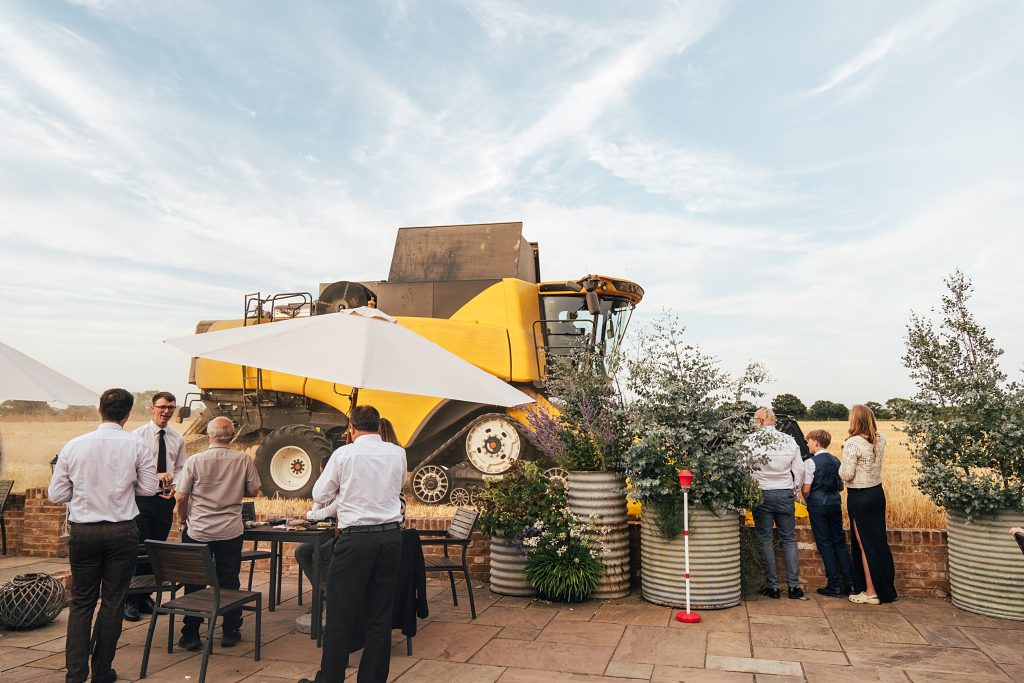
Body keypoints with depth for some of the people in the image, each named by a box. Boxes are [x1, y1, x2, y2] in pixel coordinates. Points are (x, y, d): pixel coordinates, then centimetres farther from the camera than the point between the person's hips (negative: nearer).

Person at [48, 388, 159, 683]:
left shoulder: (73, 446, -3)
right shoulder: (136, 446, -8)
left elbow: (56, 494, 0)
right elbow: (149, 488, -2)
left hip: (83, 531, 2)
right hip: (122, 531, -1)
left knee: (81, 602, 13)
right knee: (113, 602, 10)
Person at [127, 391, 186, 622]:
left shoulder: (177, 439, 9)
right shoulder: (138, 435, -4)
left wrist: (174, 486, -7)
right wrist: (156, 475, -22)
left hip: (166, 499, 4)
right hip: (142, 498, -4)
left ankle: (145, 596, 23)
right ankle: (130, 600, 9)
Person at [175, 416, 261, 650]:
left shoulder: (194, 461, -9)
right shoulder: (244, 460, -8)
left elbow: (181, 497, -5)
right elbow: (253, 491, 3)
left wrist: (185, 519, 13)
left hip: (197, 532, 0)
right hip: (230, 532, 1)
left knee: (194, 585, 12)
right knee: (229, 584, 11)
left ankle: (191, 636, 18)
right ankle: (230, 633, 19)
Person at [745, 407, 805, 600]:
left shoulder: (750, 441, -8)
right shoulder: (789, 440, 0)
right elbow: (799, 470, 4)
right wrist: (795, 491, 17)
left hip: (761, 494, -2)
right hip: (785, 494, 2)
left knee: (765, 540, 6)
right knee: (789, 539, 11)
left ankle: (772, 586, 8)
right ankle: (794, 586, 10)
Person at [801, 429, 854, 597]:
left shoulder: (810, 462, -12)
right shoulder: (836, 460, 5)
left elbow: (806, 490, -13)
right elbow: (841, 486, 13)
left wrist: (808, 501, 5)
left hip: (818, 506, -5)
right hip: (835, 503, 5)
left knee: (825, 543, 1)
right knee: (839, 541, 12)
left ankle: (834, 585, 4)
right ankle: (848, 582, 13)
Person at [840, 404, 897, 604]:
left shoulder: (852, 443, -21)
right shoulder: (880, 439, 0)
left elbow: (846, 475, -21)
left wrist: (843, 462, -3)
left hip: (859, 498, -7)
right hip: (878, 492, 7)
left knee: (865, 545, 4)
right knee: (880, 542, 16)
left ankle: (871, 592, 13)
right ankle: (886, 589, 27)